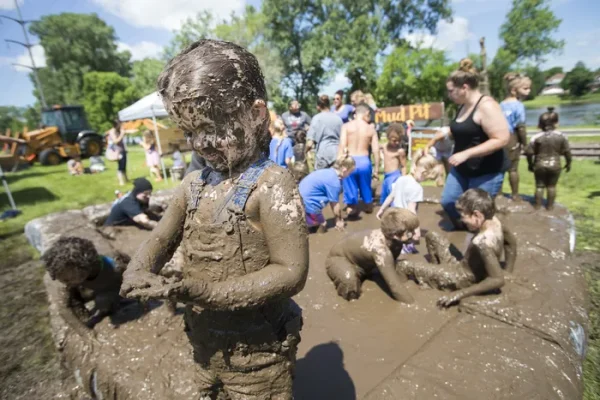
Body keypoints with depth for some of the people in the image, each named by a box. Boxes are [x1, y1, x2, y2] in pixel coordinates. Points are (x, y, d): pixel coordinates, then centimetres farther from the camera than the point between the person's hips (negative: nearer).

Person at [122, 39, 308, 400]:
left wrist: (198, 291, -28)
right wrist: (139, 272, -12)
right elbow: (161, 240, 9)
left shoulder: (272, 185, -22)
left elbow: (291, 272, -25)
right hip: (205, 344, 7)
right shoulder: (194, 186, -1)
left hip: (257, 353, -6)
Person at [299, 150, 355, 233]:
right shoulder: (335, 182, -17)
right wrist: (339, 219, 11)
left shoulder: (329, 172, 10)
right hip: (308, 203, -10)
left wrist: (338, 216, 21)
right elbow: (335, 204, -5)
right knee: (321, 225, 6)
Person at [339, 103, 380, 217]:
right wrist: (376, 169, 9)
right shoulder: (371, 128, 5)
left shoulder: (346, 126, 0)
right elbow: (376, 150, 2)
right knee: (366, 187, 22)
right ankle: (369, 207, 40)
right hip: (364, 161, 2)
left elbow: (342, 146, -9)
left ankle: (352, 209, 17)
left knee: (350, 189, 9)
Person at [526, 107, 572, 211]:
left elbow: (529, 152, -10)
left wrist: (530, 164, 5)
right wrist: (568, 163, 14)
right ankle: (550, 205, 19)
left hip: (539, 165, -1)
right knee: (552, 186, 13)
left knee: (539, 186, 10)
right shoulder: (561, 136, -6)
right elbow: (567, 152, -1)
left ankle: (538, 205, 15)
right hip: (555, 165, 1)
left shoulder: (536, 137, -12)